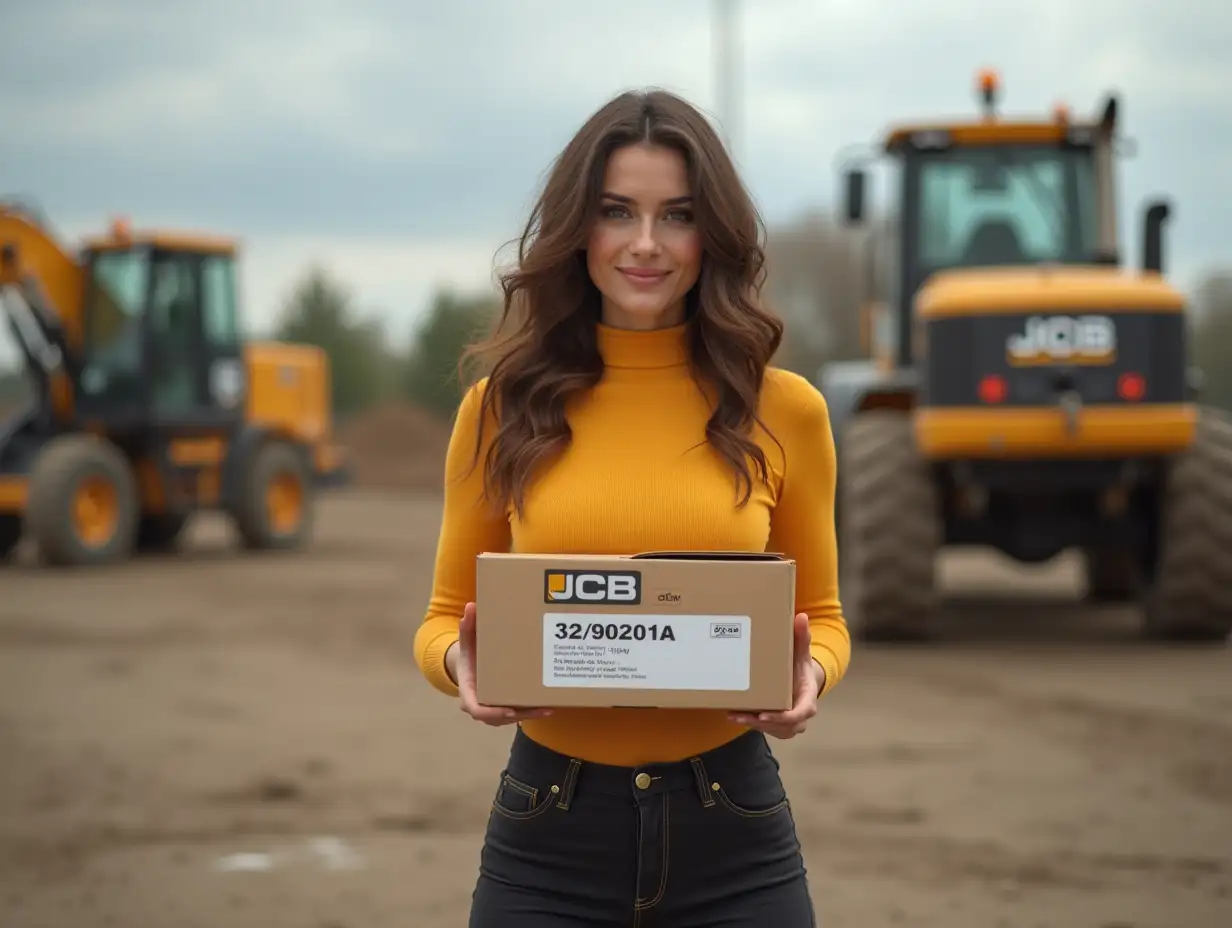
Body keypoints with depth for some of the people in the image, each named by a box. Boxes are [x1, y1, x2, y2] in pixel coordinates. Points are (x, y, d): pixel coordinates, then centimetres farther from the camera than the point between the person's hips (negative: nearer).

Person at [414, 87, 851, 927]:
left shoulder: (783, 410, 0)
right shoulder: (503, 408, 0)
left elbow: (821, 617, 10)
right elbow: (448, 617, 9)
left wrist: (810, 675, -12)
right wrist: (462, 664, -13)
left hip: (732, 834, 0)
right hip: (548, 832, 0)